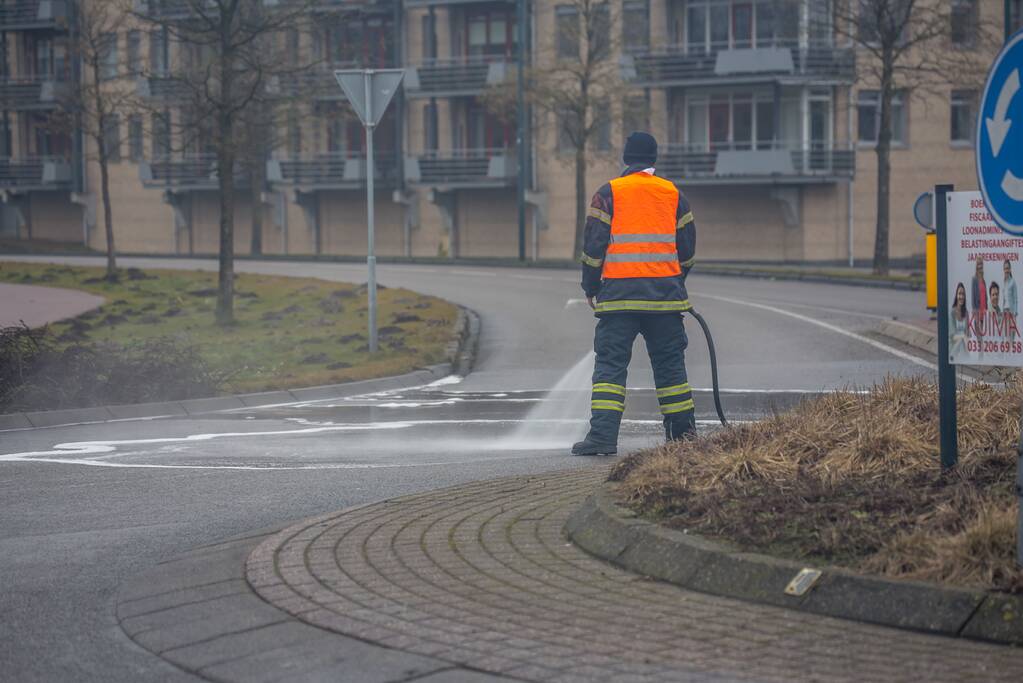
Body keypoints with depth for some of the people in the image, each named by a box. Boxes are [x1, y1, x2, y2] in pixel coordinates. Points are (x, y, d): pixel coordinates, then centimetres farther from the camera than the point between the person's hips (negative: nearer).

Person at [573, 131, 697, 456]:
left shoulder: (609, 194, 0)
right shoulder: (673, 194, 8)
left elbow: (593, 245, -3)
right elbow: (687, 247, 13)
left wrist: (590, 288, 8)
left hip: (619, 292, -2)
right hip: (664, 292, 2)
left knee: (610, 363, -2)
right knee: (669, 363, 12)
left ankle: (603, 435, -12)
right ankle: (683, 432, 16)